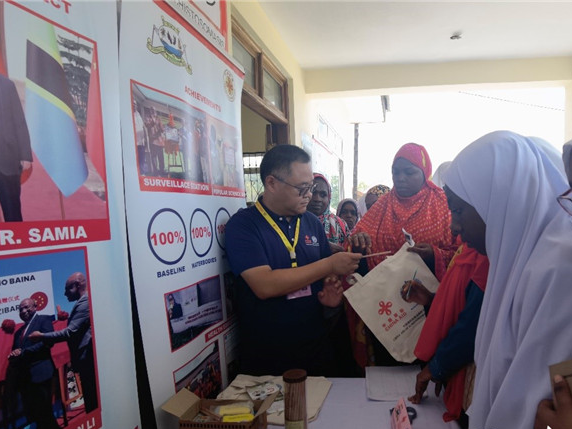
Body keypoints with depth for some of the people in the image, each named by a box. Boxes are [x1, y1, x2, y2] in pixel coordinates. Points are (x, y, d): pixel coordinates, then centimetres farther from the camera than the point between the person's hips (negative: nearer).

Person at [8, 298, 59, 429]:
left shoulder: (44, 320, 2)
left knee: (44, 414, -6)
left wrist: (22, 352, -14)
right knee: (33, 416, 9)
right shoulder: (18, 332, 24)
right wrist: (13, 357, -3)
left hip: (39, 373, -7)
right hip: (23, 377, 7)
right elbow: (16, 352, 20)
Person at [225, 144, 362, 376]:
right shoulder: (242, 225, -12)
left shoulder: (312, 223, 5)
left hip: (317, 348, 5)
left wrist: (332, 298, -8)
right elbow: (265, 286, -24)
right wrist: (329, 264, -20)